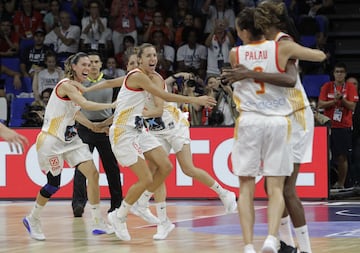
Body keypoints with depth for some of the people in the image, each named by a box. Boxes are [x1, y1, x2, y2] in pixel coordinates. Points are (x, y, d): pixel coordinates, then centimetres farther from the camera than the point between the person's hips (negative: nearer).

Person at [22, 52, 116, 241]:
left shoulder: (76, 87, 10)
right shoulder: (66, 85, -18)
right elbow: (85, 105, -31)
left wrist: (95, 127, 14)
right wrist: (111, 105, -29)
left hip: (69, 137, 8)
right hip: (51, 139, -8)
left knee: (93, 173, -5)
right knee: (54, 184, 0)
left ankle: (97, 222, -2)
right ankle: (32, 219, 24)